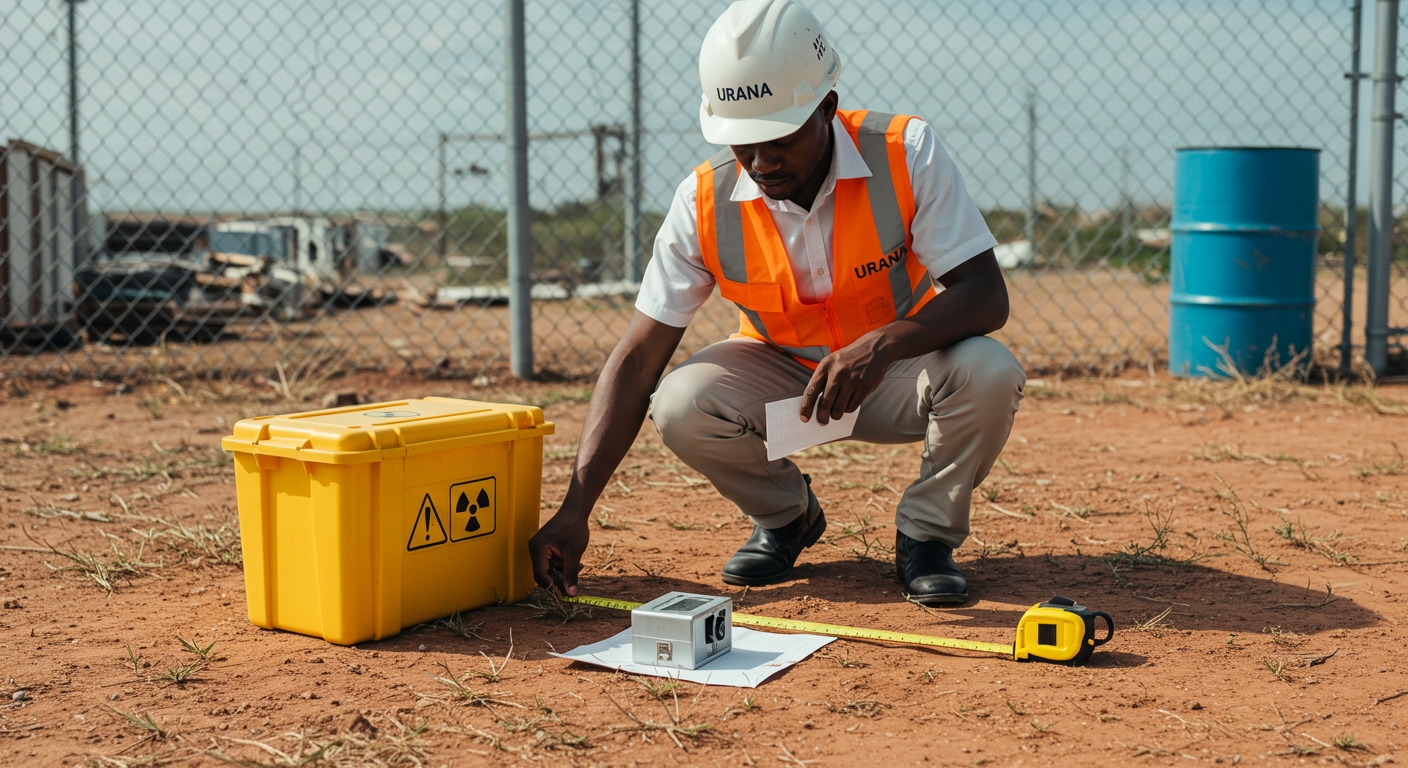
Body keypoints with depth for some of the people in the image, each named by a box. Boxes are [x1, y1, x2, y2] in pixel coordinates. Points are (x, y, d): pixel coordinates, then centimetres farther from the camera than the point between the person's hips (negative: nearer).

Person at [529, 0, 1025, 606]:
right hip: (779, 373, 1)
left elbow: (986, 295, -25)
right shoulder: (705, 202, -20)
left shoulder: (905, 152, -23)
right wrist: (575, 509, -27)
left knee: (989, 374, -32)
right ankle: (786, 515, 5)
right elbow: (638, 358, -19)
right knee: (679, 406, -28)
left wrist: (884, 344, -45)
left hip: (901, 364, -1)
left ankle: (926, 533, -3)